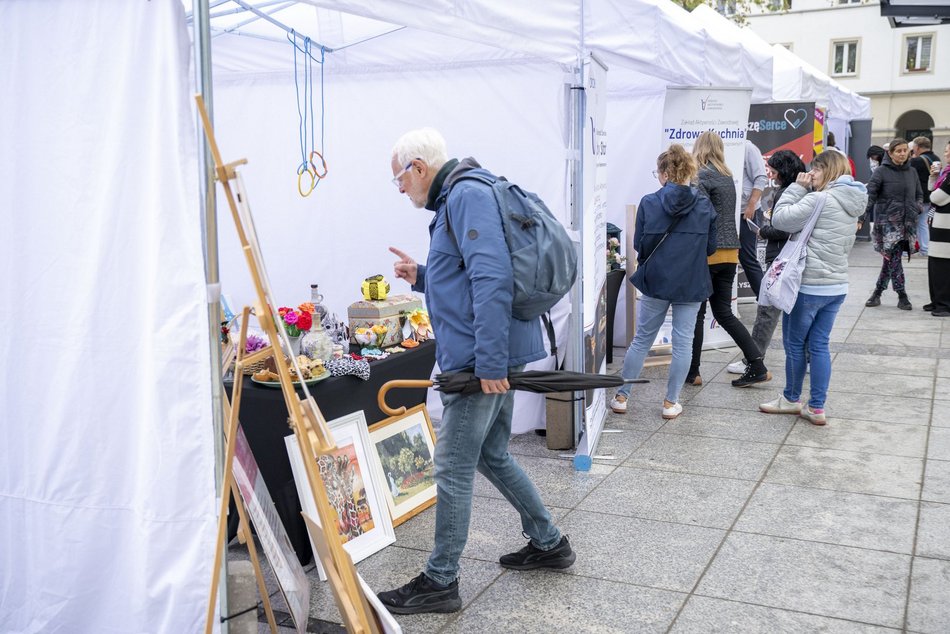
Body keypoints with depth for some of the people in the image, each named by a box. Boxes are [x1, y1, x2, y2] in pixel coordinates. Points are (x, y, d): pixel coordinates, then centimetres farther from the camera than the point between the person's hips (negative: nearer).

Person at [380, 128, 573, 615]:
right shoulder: (455, 199, 19)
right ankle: (548, 543, 35)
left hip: (482, 358, -11)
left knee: (453, 469, -1)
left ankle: (440, 582, 11)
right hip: (492, 357, 11)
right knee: (492, 456, 21)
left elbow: (492, 278, -24)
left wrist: (489, 361, -27)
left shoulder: (467, 194, -13)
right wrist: (423, 278, 16)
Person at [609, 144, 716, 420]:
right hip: (692, 283, 1)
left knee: (641, 340, 11)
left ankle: (621, 396, 19)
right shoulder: (704, 205, -2)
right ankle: (671, 402, 14)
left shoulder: (649, 203, -9)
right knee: (682, 342, 9)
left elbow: (639, 245, -4)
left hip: (656, 280, 0)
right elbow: (710, 247, 4)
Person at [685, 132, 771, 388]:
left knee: (697, 313, 4)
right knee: (724, 313, 12)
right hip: (730, 252, 7)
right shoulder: (727, 177, 15)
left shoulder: (703, 175, -10)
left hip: (708, 252, -7)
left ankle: (692, 372, 11)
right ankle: (758, 366, 7)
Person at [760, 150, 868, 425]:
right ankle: (817, 408, 13)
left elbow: (780, 219, -17)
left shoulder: (819, 200, -18)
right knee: (819, 345, 11)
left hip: (809, 286, -8)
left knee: (794, 343, 9)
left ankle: (791, 399, 24)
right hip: (837, 286, 8)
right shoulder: (853, 204, 12)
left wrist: (797, 187, -9)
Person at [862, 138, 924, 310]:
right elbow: (869, 196, -10)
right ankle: (902, 296, 0)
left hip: (907, 222, 5)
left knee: (890, 259, 4)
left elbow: (919, 196, 21)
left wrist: (916, 207, -1)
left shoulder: (912, 172, 13)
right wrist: (861, 218, -21)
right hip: (887, 221, -4)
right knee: (894, 258, -9)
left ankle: (877, 292, 14)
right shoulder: (881, 172, -3)